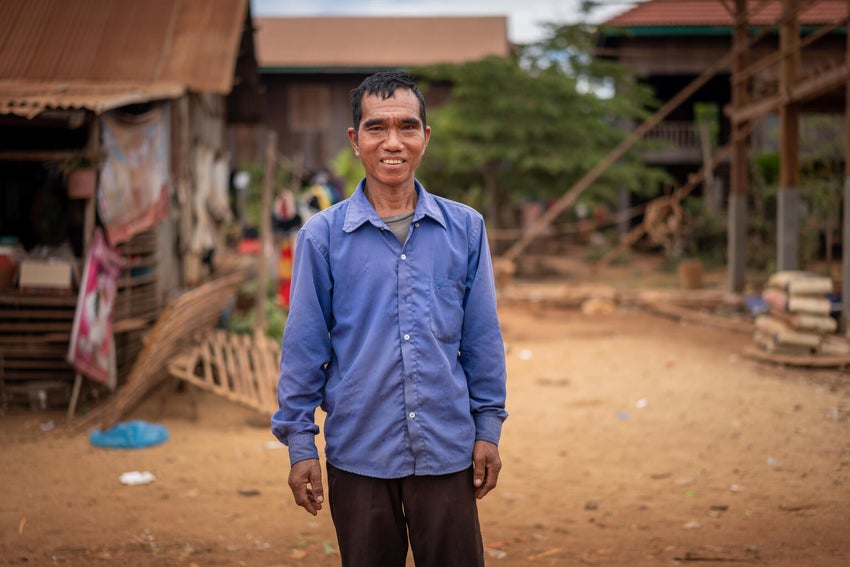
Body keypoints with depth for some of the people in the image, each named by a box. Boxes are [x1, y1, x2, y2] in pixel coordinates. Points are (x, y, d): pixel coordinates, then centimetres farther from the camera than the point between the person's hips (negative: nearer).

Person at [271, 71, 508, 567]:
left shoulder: (465, 228, 1)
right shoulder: (323, 236, -3)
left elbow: (483, 337, 5)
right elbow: (304, 346, 0)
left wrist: (488, 427, 5)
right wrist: (299, 443, -1)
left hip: (447, 452, 1)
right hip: (359, 456, 0)